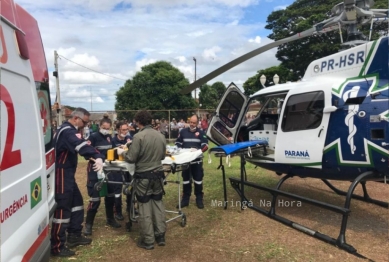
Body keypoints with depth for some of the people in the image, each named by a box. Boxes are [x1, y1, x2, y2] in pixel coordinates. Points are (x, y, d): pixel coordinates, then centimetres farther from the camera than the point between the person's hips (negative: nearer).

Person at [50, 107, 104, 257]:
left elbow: (78, 145, 13)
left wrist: (92, 156, -7)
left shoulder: (70, 130, 15)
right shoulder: (67, 131, -19)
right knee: (63, 207, -7)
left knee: (77, 201, 17)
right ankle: (56, 246, 3)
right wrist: (98, 156, -50)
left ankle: (74, 235, 28)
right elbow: (80, 145, -37)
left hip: (67, 173, 11)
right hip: (62, 173, -11)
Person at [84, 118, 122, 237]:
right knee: (95, 198, -7)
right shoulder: (93, 136, -12)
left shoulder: (109, 137, 7)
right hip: (95, 169, -7)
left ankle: (110, 219, 32)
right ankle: (88, 224, 8)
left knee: (110, 194, 15)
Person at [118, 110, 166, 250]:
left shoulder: (139, 136, -17)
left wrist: (122, 153, 6)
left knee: (145, 206, 5)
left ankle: (148, 240, 14)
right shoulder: (161, 136, 1)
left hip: (143, 176, -5)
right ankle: (160, 235, 24)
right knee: (158, 203, 16)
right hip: (158, 174, 5)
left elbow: (131, 158, -13)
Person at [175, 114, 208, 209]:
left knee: (198, 179, 4)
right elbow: (177, 143, 6)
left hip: (197, 159, -1)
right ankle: (185, 198, 20)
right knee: (186, 179, 10)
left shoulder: (201, 133, 3)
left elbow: (205, 145, -5)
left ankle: (199, 199, 15)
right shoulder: (183, 131, 6)